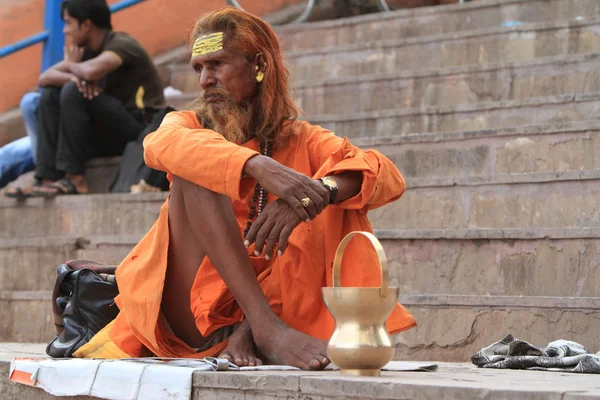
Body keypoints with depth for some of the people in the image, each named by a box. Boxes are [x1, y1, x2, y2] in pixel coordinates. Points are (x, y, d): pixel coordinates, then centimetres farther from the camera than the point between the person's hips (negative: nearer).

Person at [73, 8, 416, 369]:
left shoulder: (303, 142, 11)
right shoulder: (190, 125, 10)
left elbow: (389, 177, -8)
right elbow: (163, 145, -18)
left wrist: (318, 191, -29)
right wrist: (257, 166, -36)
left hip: (275, 304, 1)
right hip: (191, 311, -1)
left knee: (338, 195, -12)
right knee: (195, 168, -17)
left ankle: (249, 333, -25)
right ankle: (267, 327, -33)